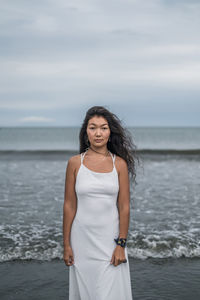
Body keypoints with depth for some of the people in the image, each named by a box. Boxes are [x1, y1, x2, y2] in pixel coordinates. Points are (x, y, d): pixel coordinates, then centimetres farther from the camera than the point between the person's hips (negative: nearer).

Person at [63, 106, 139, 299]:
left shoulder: (120, 164, -2)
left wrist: (121, 244, -6)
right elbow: (69, 205, 0)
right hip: (82, 238, 1)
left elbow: (124, 207, -2)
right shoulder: (75, 163, -1)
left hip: (110, 237, 0)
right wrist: (66, 244, 0)